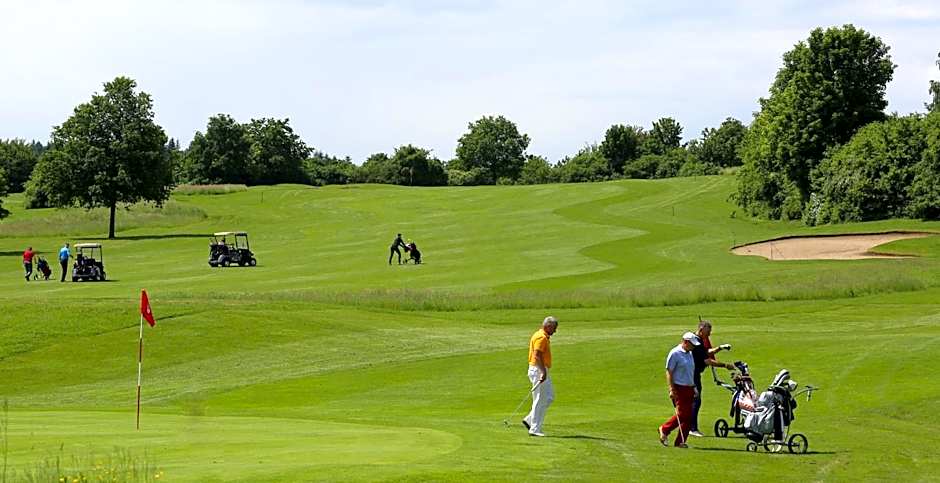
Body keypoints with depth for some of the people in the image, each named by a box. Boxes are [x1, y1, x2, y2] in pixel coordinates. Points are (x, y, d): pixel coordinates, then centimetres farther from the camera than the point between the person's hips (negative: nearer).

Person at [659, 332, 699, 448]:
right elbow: (669, 372, -12)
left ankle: (681, 441, 6)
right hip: (679, 388, -8)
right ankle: (664, 429, 9)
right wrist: (671, 389, -17)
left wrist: (694, 387, 20)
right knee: (681, 414, -11)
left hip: (689, 388, 8)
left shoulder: (689, 354, 16)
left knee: (688, 416, 2)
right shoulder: (675, 353, -9)